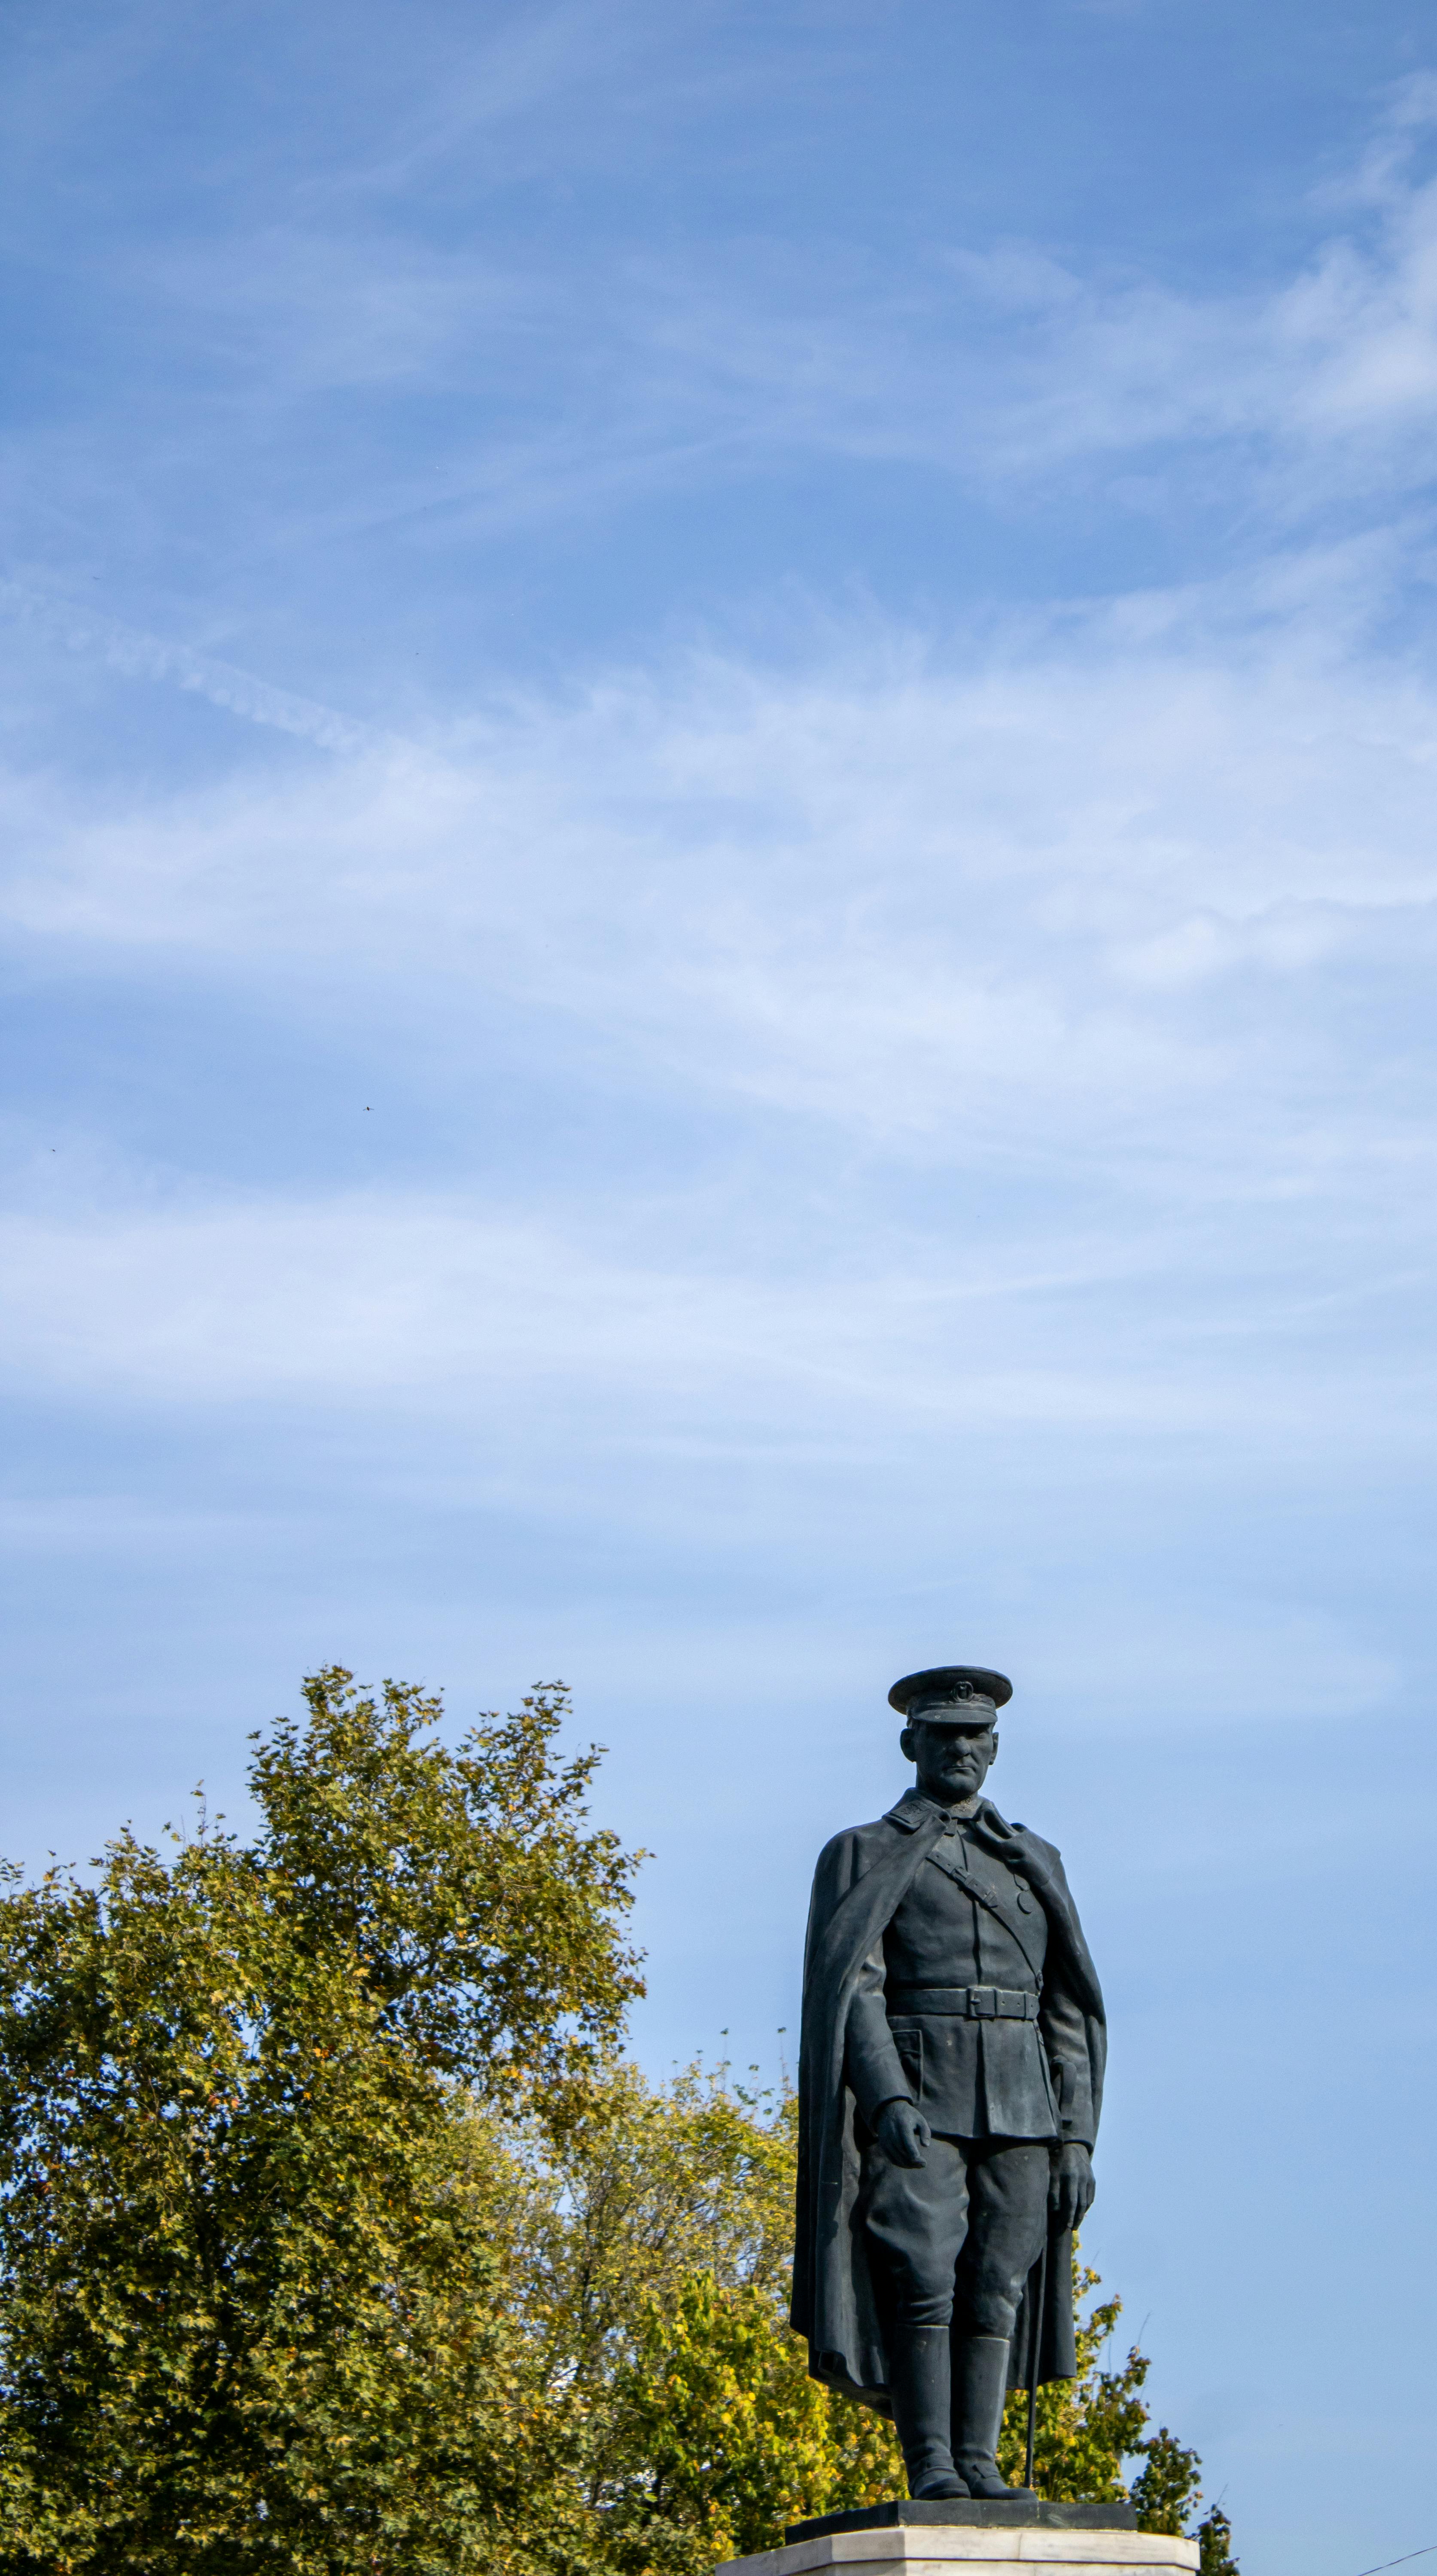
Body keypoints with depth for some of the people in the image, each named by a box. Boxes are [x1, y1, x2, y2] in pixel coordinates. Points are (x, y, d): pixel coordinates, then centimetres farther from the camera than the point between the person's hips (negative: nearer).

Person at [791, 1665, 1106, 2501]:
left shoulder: (1036, 1863, 18)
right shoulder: (863, 1855, 7)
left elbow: (1067, 2011, 15)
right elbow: (848, 1986, -6)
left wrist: (1077, 2139, 5)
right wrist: (886, 2097, -21)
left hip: (1021, 2109, 3)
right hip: (914, 2099, -3)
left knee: (998, 2285, -1)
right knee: (922, 2275, -13)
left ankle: (979, 2464, 2)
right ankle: (930, 2467, -10)